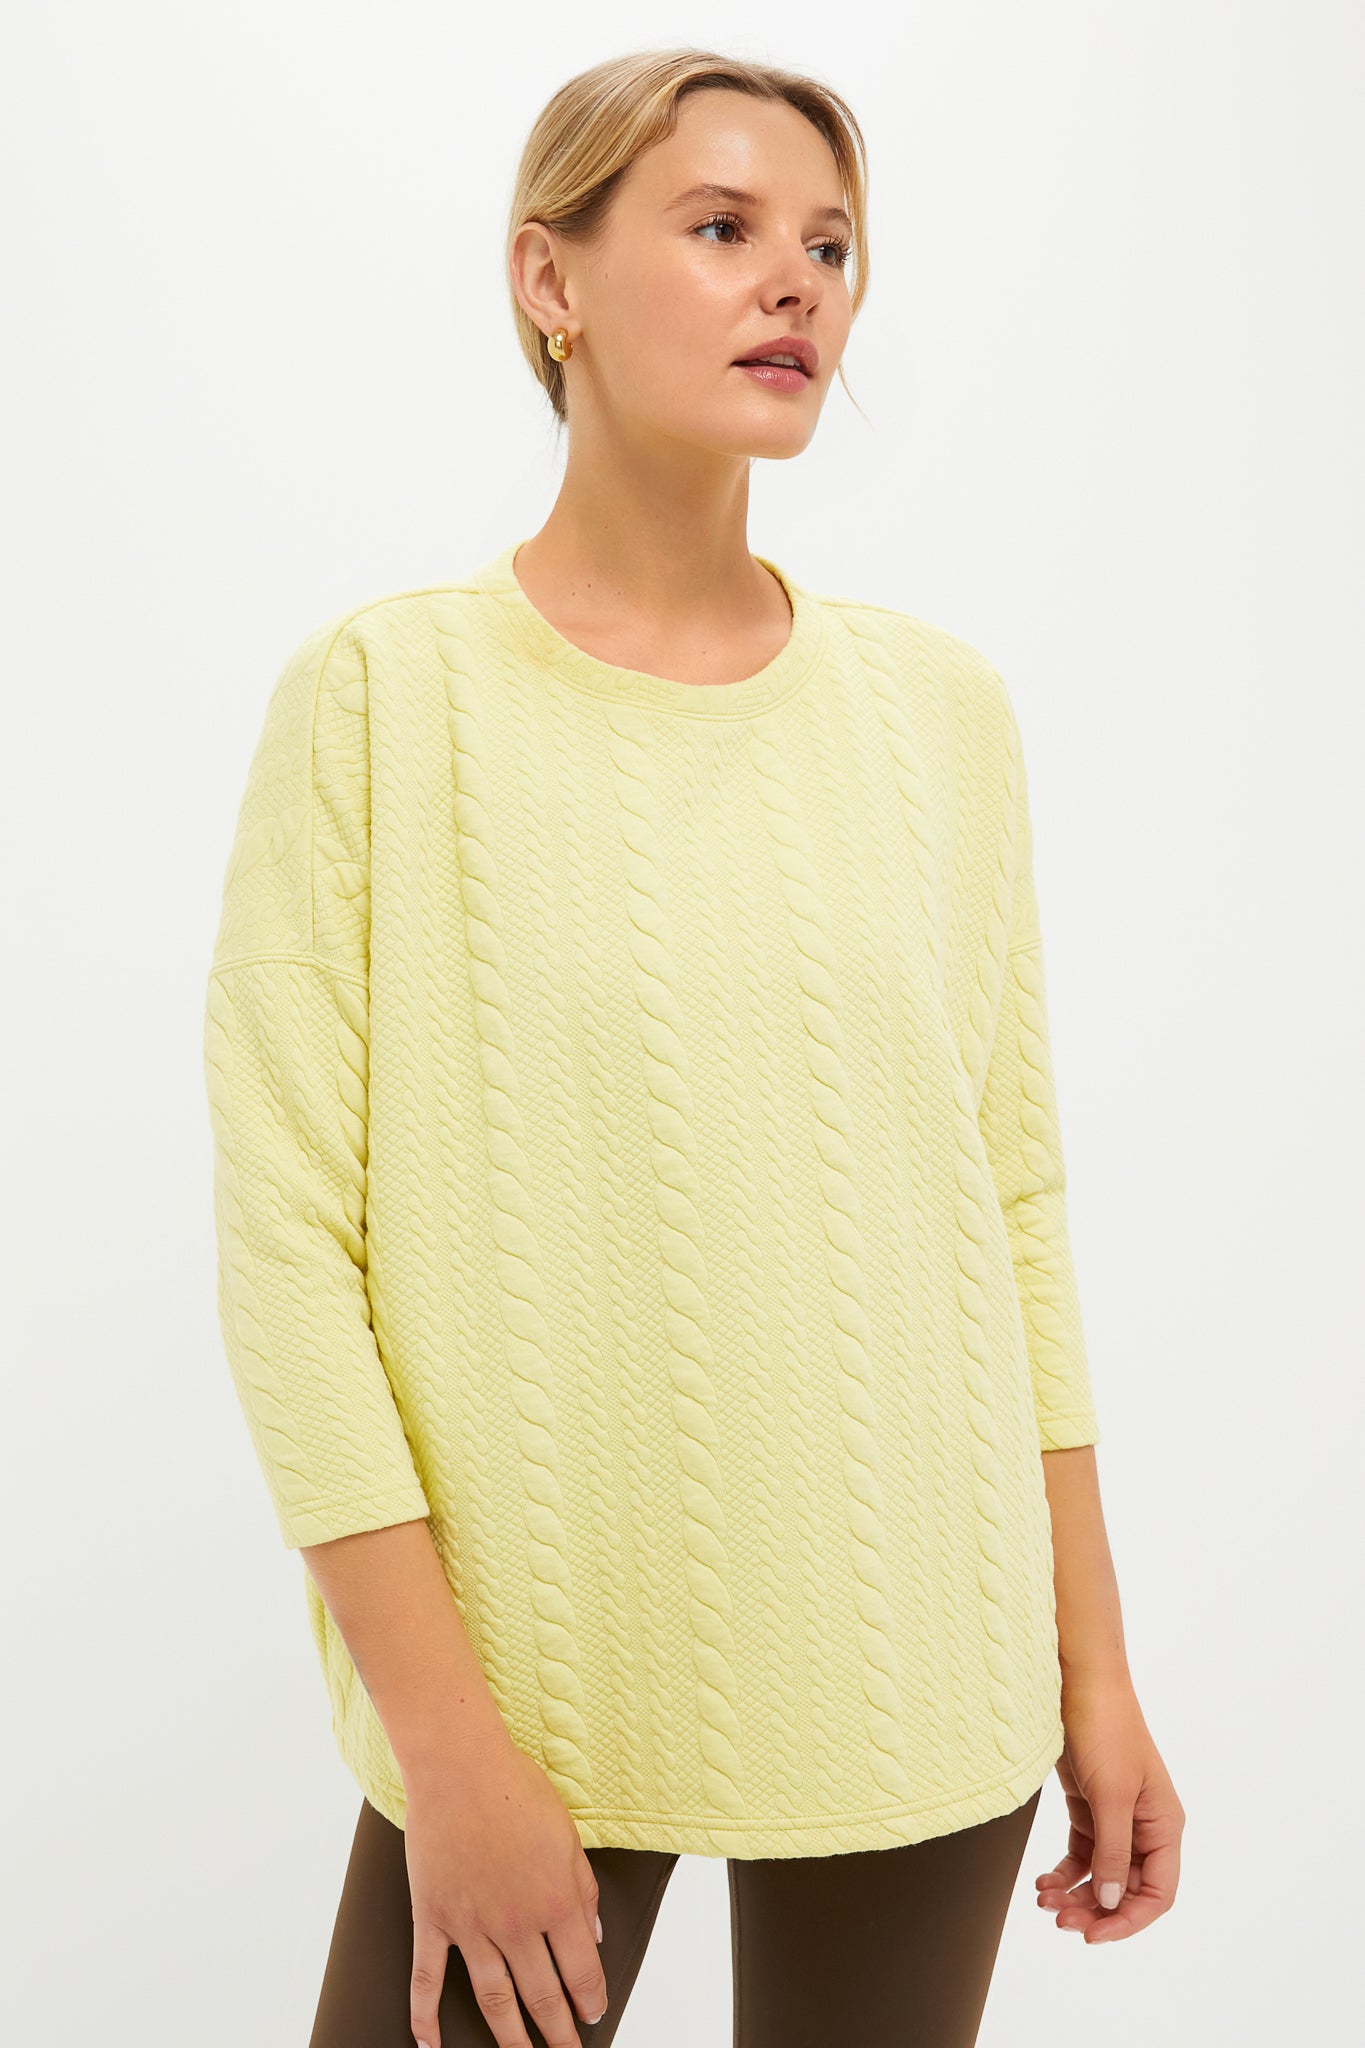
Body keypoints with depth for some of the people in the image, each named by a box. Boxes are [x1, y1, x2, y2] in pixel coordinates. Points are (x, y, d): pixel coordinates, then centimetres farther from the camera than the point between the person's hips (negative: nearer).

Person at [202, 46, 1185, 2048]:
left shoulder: (943, 709, 3)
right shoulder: (382, 695, -7)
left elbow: (1018, 1204, 6)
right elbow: (288, 1241, -9)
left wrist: (1094, 1665, 6)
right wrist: (444, 1738, -12)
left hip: (919, 1689, 3)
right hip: (534, 1676, -2)